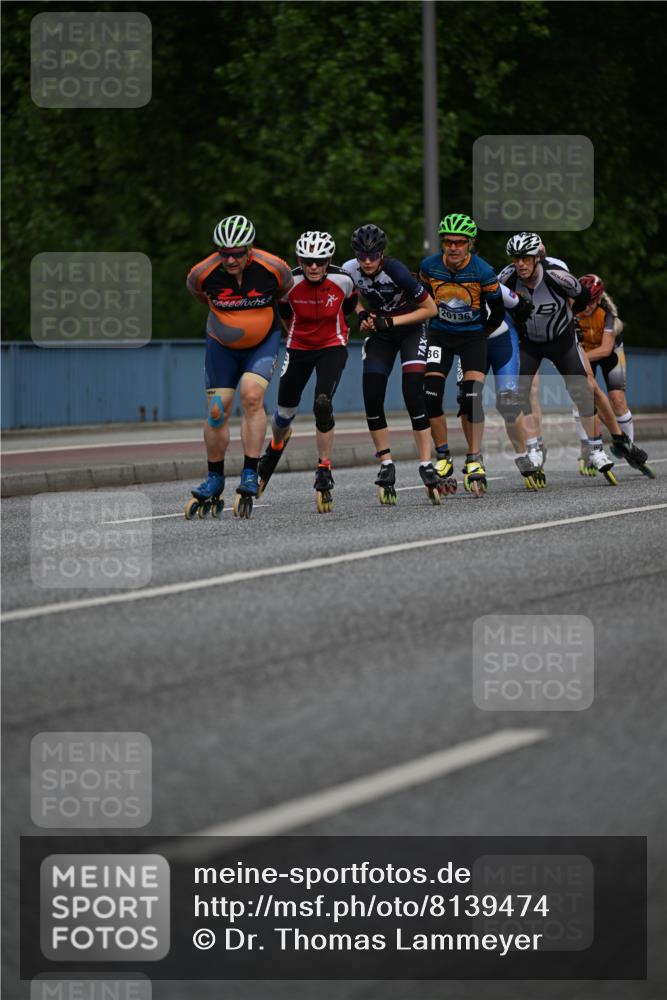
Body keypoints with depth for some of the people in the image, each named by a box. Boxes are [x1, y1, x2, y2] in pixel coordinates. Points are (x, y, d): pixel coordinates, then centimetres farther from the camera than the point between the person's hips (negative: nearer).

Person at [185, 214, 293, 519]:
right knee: (217, 410, -3)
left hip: (263, 341, -1)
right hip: (222, 343, 1)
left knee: (251, 394, -23)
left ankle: (250, 478, -18)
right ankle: (214, 482, 15)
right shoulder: (203, 273, -22)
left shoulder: (273, 268, -24)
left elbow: (287, 292, 0)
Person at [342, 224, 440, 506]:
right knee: (371, 397, -8)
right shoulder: (350, 270, -15)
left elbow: (430, 309, -20)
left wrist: (391, 321, -24)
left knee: (413, 395, -18)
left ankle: (426, 465, -14)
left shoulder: (396, 272, -28)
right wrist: (362, 314, -11)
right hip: (379, 334, 4)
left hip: (410, 329, -4)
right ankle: (386, 465, 4)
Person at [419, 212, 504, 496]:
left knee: (471, 398, -16)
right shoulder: (429, 266, -12)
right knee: (430, 395, -11)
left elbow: (497, 314, -4)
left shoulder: (483, 272, -18)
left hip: (473, 336, -2)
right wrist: (429, 327, 12)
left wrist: (481, 335, 6)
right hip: (440, 335, 2)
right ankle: (442, 459, 3)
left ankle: (474, 460, -4)